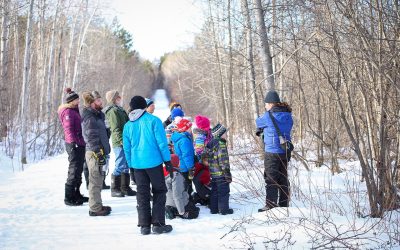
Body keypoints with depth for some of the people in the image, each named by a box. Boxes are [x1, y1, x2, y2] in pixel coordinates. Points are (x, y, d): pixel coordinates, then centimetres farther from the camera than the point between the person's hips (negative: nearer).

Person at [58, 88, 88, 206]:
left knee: (78, 170, 16)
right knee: (74, 170, -7)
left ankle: (76, 194, 26)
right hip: (74, 145, -10)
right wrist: (73, 142, -26)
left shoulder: (74, 110, 18)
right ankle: (69, 198, -2)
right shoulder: (68, 112, -11)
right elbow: (68, 129, -20)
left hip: (79, 144, 10)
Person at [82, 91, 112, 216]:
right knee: (95, 181, -4)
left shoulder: (98, 115, 16)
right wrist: (99, 154, -21)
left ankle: (97, 205, 26)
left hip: (100, 152, 10)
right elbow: (91, 138, -19)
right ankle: (95, 208, 2)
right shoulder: (89, 118, -14)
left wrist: (105, 151, 23)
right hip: (94, 153, -10)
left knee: (98, 180, 16)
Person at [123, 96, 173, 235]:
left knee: (142, 194, 11)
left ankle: (144, 225, 12)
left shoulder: (128, 126, 6)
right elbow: (162, 143, -9)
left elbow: (127, 148, 10)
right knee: (159, 191, 8)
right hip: (154, 162, -4)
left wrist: (131, 165, 20)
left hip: (137, 164, 4)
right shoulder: (153, 121, -7)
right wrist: (167, 160, -2)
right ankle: (158, 224, 4)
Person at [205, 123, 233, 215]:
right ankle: (224, 209, 5)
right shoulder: (221, 144, -17)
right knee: (224, 191, 2)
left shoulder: (209, 144, 9)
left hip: (212, 173, 8)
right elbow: (223, 160, -19)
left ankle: (213, 208, 21)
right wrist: (227, 172, -14)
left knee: (214, 191, 16)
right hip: (221, 173, -8)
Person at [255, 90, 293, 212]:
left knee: (271, 179, 0)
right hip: (285, 152, 6)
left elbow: (258, 122, 4)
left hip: (272, 152, -6)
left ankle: (270, 205, -1)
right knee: (283, 178, 13)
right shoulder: (288, 116, 6)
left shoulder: (269, 116, -13)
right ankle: (284, 204, 19)